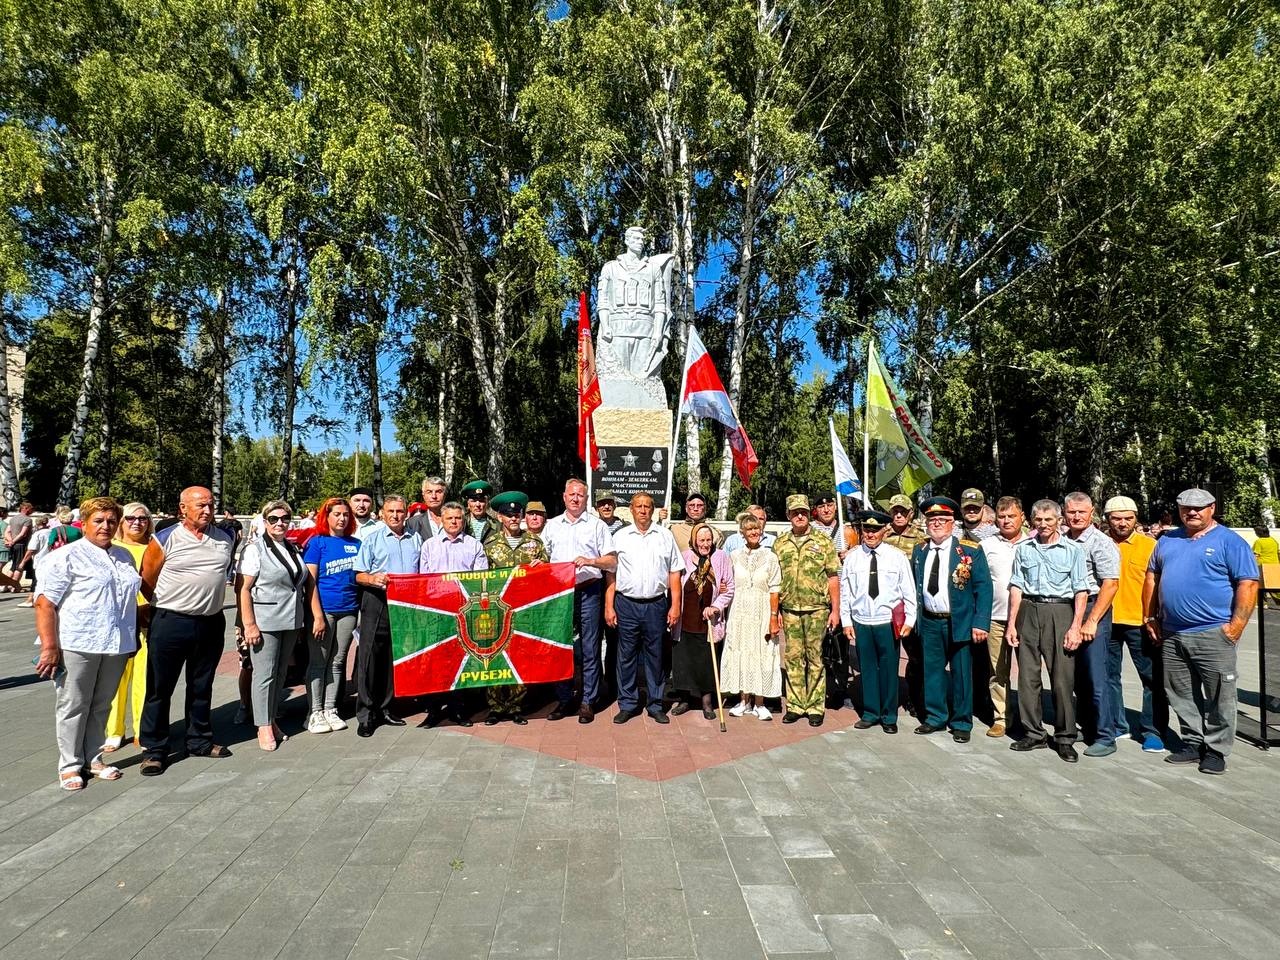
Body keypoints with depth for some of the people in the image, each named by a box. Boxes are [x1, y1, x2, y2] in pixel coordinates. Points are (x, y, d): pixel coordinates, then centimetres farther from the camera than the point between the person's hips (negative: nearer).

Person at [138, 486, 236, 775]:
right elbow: (147, 582, -1)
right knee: (160, 688, 5)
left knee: (202, 686, 16)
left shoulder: (224, 539, 4)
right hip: (170, 623, -4)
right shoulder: (165, 539, -8)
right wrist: (166, 609, 5)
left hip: (211, 623, 4)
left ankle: (200, 740, 29)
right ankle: (154, 749, 17)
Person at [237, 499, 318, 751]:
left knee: (280, 673, 12)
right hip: (265, 623, -6)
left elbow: (308, 584, 15)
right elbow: (243, 589, -11)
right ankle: (264, 727, 9)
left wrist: (317, 616, 9)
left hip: (291, 622, 6)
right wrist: (249, 624, -16)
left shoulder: (294, 549, 13)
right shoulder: (255, 548, -5)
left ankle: (272, 719, 24)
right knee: (264, 674, -1)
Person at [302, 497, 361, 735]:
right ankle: (315, 713, 14)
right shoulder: (317, 542, -2)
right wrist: (318, 615, -14)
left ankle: (330, 710, 21)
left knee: (337, 662, 11)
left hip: (348, 610, 4)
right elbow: (309, 580, -7)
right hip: (324, 609, -4)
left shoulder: (355, 544, 9)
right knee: (318, 662, 4)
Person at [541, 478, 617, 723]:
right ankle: (564, 700, 18)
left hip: (588, 591, -2)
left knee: (589, 649, 1)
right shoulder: (551, 525, 15)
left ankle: (588, 702, 10)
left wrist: (590, 561, -14)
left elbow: (612, 561, 2)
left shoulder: (597, 525, 6)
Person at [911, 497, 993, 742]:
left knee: (961, 673, 7)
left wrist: (980, 623, -15)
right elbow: (915, 586, 11)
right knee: (932, 670, 12)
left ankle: (961, 723, 22)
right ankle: (935, 717, 27)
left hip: (960, 622, -3)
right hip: (929, 622, 4)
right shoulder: (919, 551, 5)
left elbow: (983, 588, -9)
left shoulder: (971, 551, -7)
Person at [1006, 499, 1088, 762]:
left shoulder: (1073, 550, 2)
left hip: (1060, 612, -2)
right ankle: (1033, 733, 17)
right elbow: (1016, 587, 9)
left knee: (1063, 678, -1)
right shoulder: (1023, 549, 9)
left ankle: (1065, 738, 12)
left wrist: (1075, 627, -8)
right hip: (1028, 611, 3)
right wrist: (1011, 624, 4)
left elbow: (1081, 592, 0)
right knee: (1027, 676, 6)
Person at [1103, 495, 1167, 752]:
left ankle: (1152, 732, 16)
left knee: (1153, 678, 4)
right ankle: (1115, 726, 26)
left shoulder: (1149, 545, -3)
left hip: (1139, 622, -3)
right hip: (1106, 621, 3)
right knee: (1108, 676, 12)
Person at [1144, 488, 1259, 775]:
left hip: (1214, 634, -5)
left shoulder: (1230, 541, -2)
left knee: (1219, 697, 3)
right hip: (1172, 635, 5)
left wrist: (1235, 626, -15)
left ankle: (1216, 750, 15)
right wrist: (1150, 618, 12)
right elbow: (1152, 578, 19)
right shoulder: (1167, 541, 14)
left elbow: (1248, 585, -8)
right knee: (1181, 694, 12)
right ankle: (1193, 743, 25)